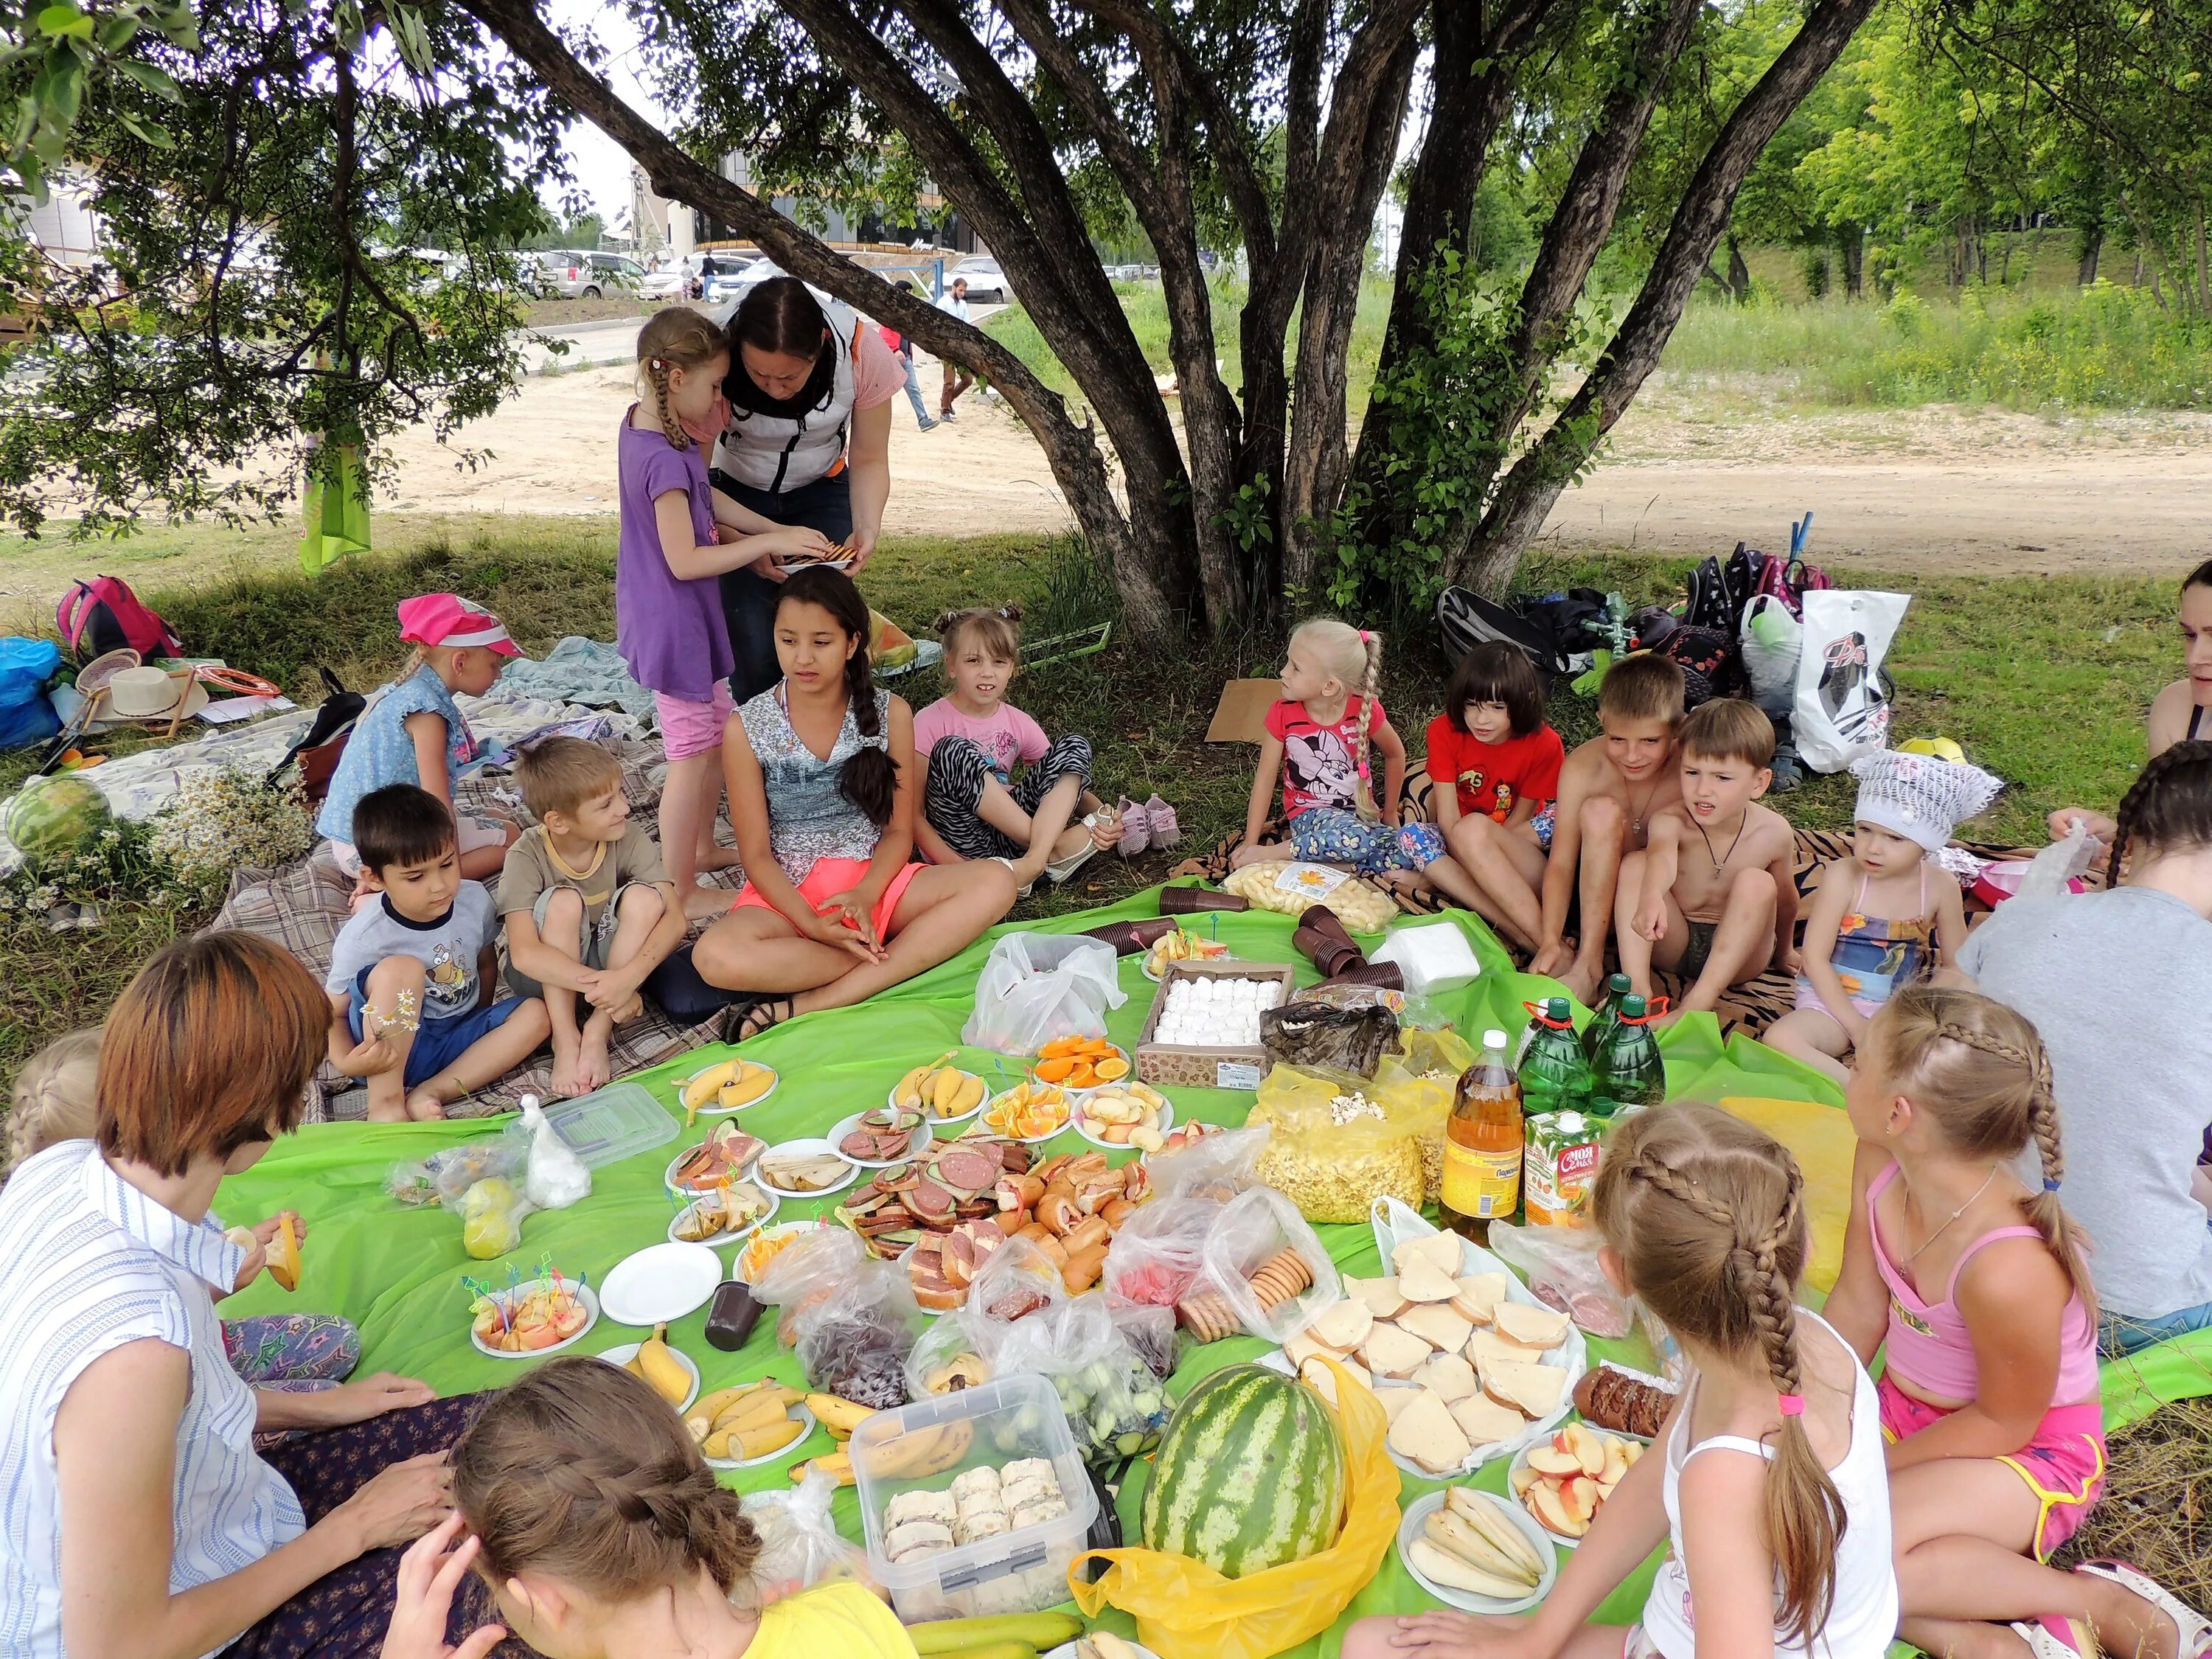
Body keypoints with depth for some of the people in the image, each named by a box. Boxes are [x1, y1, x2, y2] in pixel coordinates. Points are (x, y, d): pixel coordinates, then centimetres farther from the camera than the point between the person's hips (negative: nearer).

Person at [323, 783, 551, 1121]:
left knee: (536, 1013, -19)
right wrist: (346, 1062, -30)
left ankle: (428, 1094, -24)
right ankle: (385, 1101, -24)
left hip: (460, 1037, 5)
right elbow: (333, 1014, -10)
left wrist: (484, 1026, 3)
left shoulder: (475, 901, -7)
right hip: (390, 1053, -5)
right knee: (401, 968, -31)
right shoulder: (361, 939, -19)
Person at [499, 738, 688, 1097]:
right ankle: (565, 1038, -25)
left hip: (615, 960, 3)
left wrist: (629, 976, -38)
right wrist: (599, 985, -39)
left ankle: (598, 1030, -22)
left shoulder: (629, 839, -16)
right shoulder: (527, 857, -22)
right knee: (563, 901, -31)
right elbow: (523, 953, -32)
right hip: (548, 975, -2)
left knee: (643, 896, -25)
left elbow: (674, 918, -23)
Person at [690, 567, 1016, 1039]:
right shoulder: (747, 729, -6)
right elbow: (756, 854, -5)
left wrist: (866, 895, -20)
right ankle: (901, 959, -20)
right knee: (715, 956, -35)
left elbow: (899, 831, 0)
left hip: (874, 880, 2)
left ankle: (819, 1002, -28)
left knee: (996, 882, -24)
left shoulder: (889, 714, -1)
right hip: (788, 894, -2)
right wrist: (811, 923, -22)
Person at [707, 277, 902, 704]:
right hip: (737, 495, -1)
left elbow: (869, 460, -11)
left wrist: (867, 528, -29)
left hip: (822, 492, 1)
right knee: (753, 645, -12)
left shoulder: (862, 349, -27)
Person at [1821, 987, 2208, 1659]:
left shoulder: (2007, 1268, -35)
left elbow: (2004, 1423, -19)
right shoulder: (1879, 1167, -14)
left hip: (2033, 1451, -7)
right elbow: (1857, 1308, -2)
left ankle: (2100, 1601, -7)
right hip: (1910, 1410, 7)